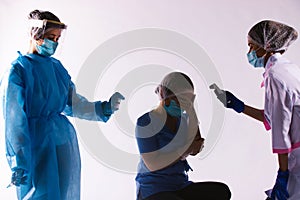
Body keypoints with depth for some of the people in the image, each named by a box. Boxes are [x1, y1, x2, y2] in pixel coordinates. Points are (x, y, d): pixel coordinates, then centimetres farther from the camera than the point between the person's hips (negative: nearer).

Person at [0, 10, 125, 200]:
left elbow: (74, 104, 11)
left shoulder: (57, 67, 9)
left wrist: (105, 108, -5)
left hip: (65, 141, 7)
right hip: (37, 144, -6)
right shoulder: (19, 69, -10)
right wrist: (19, 164, -14)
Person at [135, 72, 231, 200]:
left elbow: (195, 150, -9)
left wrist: (190, 108, -13)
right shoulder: (146, 121, -14)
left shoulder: (183, 119, 7)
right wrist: (187, 150, -16)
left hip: (180, 188, 7)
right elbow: (153, 164, -19)